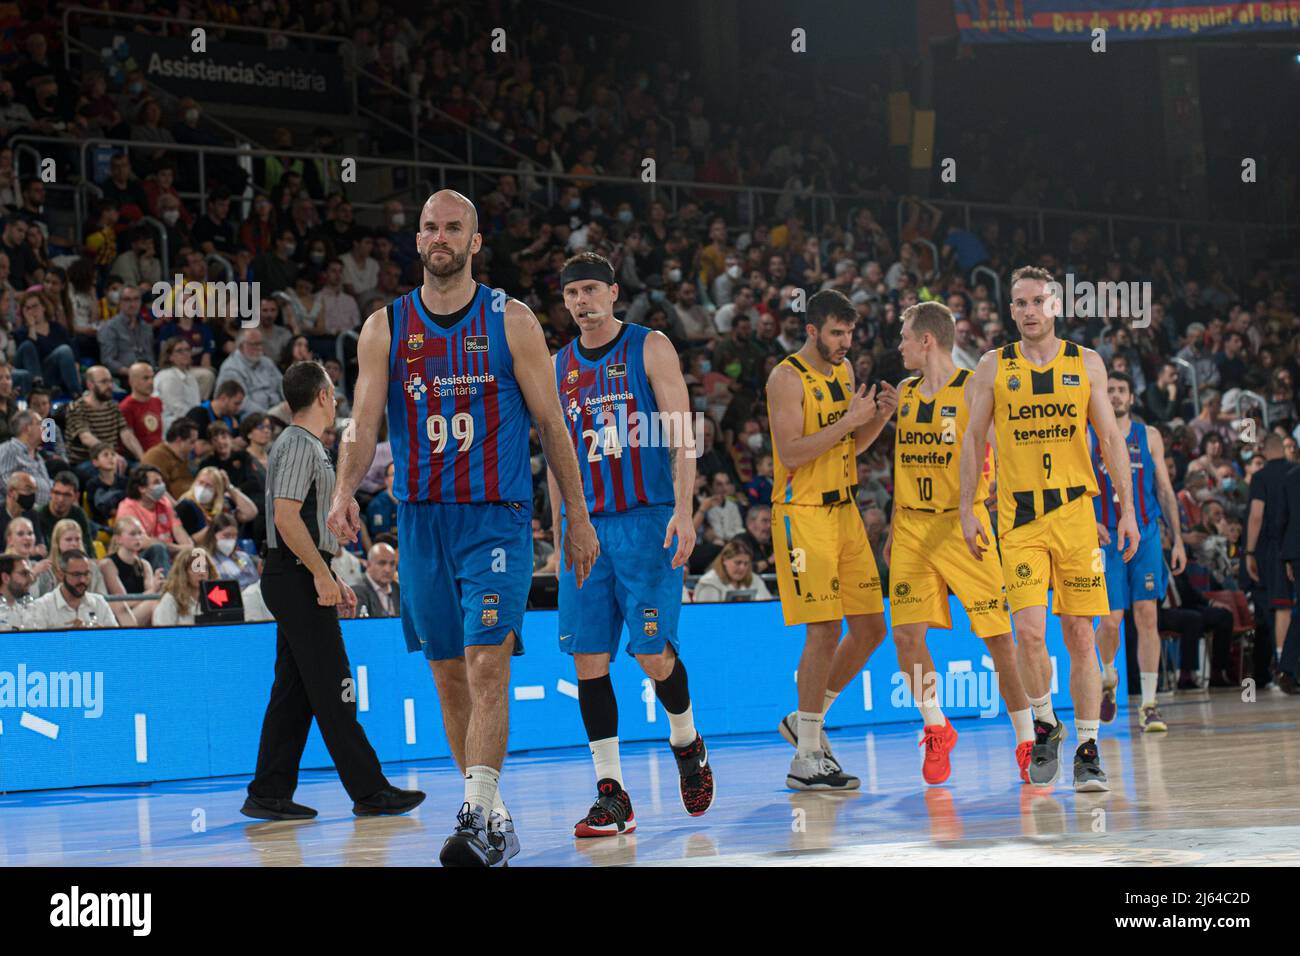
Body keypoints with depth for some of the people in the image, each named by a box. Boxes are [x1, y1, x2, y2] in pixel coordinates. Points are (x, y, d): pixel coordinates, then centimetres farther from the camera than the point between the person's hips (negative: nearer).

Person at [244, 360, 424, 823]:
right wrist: (321, 575, -20)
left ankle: (269, 794, 10)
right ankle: (369, 792, -5)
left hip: (298, 579, 10)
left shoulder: (304, 445, 20)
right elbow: (286, 516, -22)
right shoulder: (299, 445, -12)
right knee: (332, 689, -7)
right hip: (298, 577, -10)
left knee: (293, 691, 9)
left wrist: (330, 579, 21)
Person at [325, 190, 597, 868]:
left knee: (486, 665, -16)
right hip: (421, 522, 3)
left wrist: (578, 518, 4)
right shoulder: (386, 327, 6)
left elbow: (551, 423, 4)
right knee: (449, 676, 8)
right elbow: (364, 424, -3)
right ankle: (494, 818, 20)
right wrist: (344, 493, -21)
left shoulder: (511, 322, 1)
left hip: (498, 519, -3)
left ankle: (477, 822, -20)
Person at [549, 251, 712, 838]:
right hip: (585, 524, 4)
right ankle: (612, 796, 2)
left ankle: (687, 744, 21)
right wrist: (559, 533, 14)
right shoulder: (559, 367, 14)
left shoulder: (650, 348, 1)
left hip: (646, 519, -4)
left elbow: (681, 434, -5)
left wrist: (683, 510, -16)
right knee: (588, 657, -3)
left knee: (651, 649, -9)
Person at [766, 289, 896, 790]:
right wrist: (849, 419, -21)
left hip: (843, 509, 8)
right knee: (825, 630, -12)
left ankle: (807, 720, 23)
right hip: (803, 513, -8)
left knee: (871, 627, 7)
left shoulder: (843, 371, 13)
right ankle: (806, 760, -6)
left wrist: (880, 417, 2)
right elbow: (790, 454, -20)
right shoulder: (787, 378, -11)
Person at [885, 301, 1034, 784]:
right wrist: (894, 528, 17)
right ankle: (936, 730, 13)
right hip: (913, 527, 5)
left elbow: (993, 461, -8)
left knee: (998, 636, -4)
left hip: (962, 523, -5)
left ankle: (1027, 744, 8)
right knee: (906, 635, -6)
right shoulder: (905, 393, 11)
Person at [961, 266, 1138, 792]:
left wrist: (1127, 510, 2)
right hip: (1019, 516, -1)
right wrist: (967, 510, 0)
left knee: (1080, 634, 0)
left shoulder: (1086, 363, 7)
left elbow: (1111, 438, 9)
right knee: (1029, 631, -13)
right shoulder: (994, 367, 6)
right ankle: (1044, 724, 11)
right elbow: (973, 439, 8)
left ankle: (1088, 749, 8)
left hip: (1076, 512, 1)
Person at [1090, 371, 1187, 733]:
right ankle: (1108, 676, 27)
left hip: (1146, 536, 2)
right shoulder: (1086, 438, 3)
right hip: (1106, 539, -2)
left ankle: (1148, 704, -4)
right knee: (1110, 621, -6)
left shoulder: (1149, 436, 10)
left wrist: (1177, 540, 7)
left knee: (1146, 616, -6)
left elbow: (1165, 491, 12)